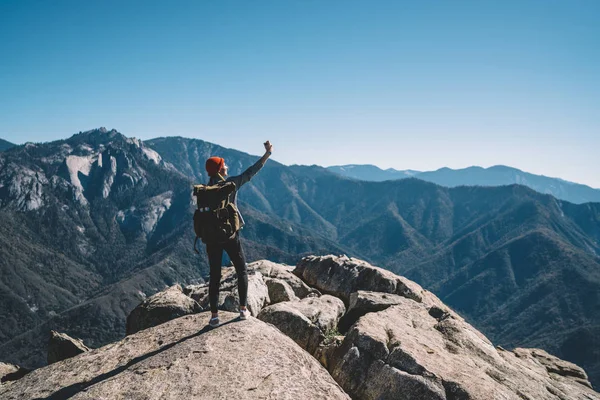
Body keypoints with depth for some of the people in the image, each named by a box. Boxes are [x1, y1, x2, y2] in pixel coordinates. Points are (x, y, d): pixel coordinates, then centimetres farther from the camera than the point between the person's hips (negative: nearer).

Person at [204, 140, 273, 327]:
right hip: (230, 235, -2)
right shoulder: (231, 183, -7)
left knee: (215, 275, 8)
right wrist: (267, 153, 8)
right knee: (242, 271, 15)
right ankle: (243, 309, 15)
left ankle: (214, 315, 8)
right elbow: (251, 172, 0)